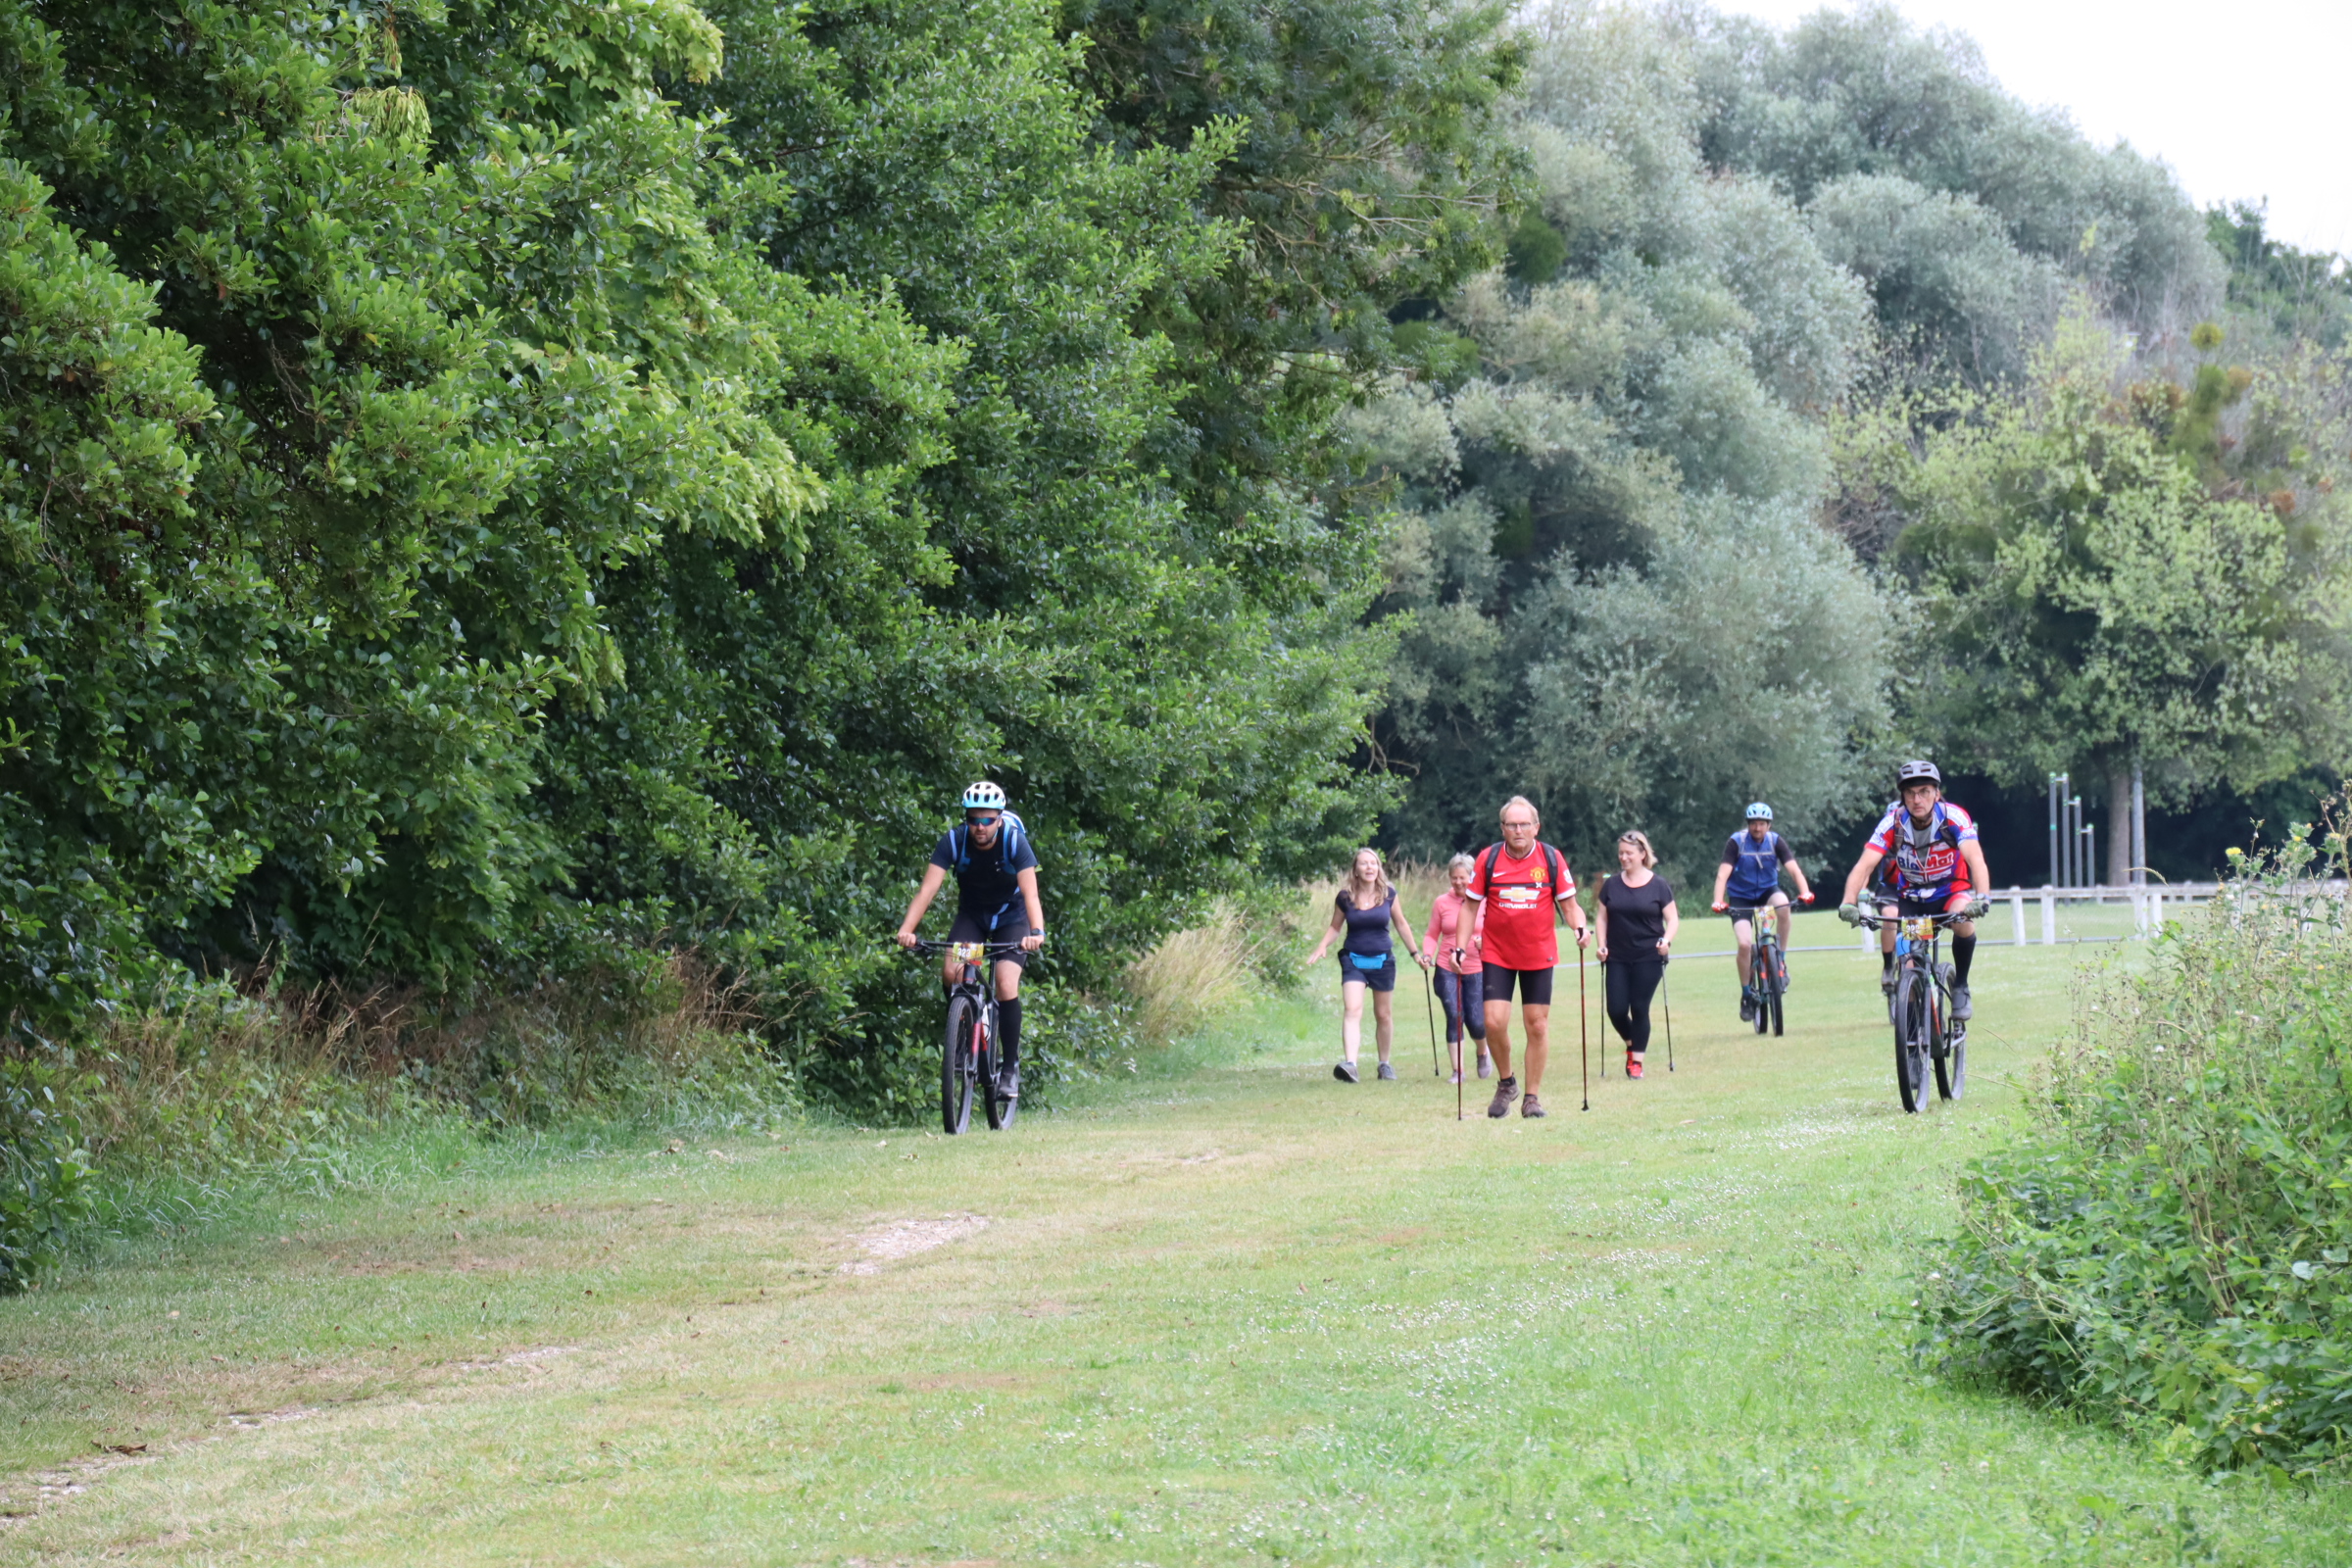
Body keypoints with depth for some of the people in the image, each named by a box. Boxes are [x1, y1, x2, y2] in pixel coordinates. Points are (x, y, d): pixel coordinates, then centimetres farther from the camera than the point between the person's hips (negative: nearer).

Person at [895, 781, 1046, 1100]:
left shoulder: (1015, 842, -25)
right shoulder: (954, 841, -21)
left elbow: (1030, 892, -36)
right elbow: (929, 887, -30)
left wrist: (1036, 932, -54)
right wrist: (907, 928, -45)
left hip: (1011, 917, -2)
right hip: (972, 915, 2)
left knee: (1006, 986, -21)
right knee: (951, 973, -24)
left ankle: (1010, 1067, -5)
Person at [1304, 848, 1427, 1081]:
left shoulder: (1388, 894, -2)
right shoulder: (1345, 898, -5)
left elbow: (1401, 924, 11)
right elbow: (1335, 927, 9)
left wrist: (1415, 952, 13)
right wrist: (1321, 948, -7)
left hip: (1382, 961, 2)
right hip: (1353, 960, -2)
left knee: (1384, 1015, 12)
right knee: (1352, 1010, -19)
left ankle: (1385, 1063, 28)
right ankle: (1349, 1064, -32)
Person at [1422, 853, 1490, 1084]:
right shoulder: (1442, 903, 4)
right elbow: (1432, 935, 8)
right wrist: (1427, 954, -11)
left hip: (1476, 970, -1)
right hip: (1447, 970, 1)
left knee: (1476, 1022, -4)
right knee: (1454, 1017, -8)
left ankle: (1483, 1053, 29)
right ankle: (1457, 1070, 2)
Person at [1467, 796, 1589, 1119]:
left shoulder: (1551, 858, -4)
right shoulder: (1488, 859, -4)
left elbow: (1569, 904, 3)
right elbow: (1471, 905, 4)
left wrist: (1579, 927, -17)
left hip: (1539, 955, 0)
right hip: (1497, 954, 0)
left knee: (1538, 1024, 2)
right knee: (1494, 1021, -11)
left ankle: (1532, 1097, 13)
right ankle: (1506, 1083, 14)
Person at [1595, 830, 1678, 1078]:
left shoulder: (1659, 886, 0)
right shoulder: (1611, 884, 7)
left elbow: (1673, 918, 2)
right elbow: (1601, 917, 11)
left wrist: (1666, 939, -17)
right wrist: (1601, 945, -3)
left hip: (1648, 958, -2)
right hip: (1617, 958, 3)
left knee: (1640, 1009, -3)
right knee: (1617, 1009, -4)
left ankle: (1637, 1060, 6)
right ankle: (1631, 1044, 25)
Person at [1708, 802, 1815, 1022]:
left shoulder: (1776, 841, -10)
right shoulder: (1736, 842, -16)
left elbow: (1794, 869, -20)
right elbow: (1723, 873, -24)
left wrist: (1805, 891, -38)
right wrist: (1718, 901, -40)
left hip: (1767, 891, 1)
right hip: (1741, 898, -1)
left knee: (1782, 903, -34)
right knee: (1745, 944, -20)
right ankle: (1747, 994, -1)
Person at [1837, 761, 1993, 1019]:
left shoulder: (1953, 818, -23)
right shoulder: (1893, 823, -20)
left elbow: (1975, 859, -36)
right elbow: (1865, 865, -28)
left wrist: (1982, 898, -54)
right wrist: (1848, 902, -46)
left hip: (1950, 891, -2)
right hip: (1909, 896, 2)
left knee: (1963, 916, -33)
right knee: (1889, 916, -27)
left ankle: (1960, 986, -13)